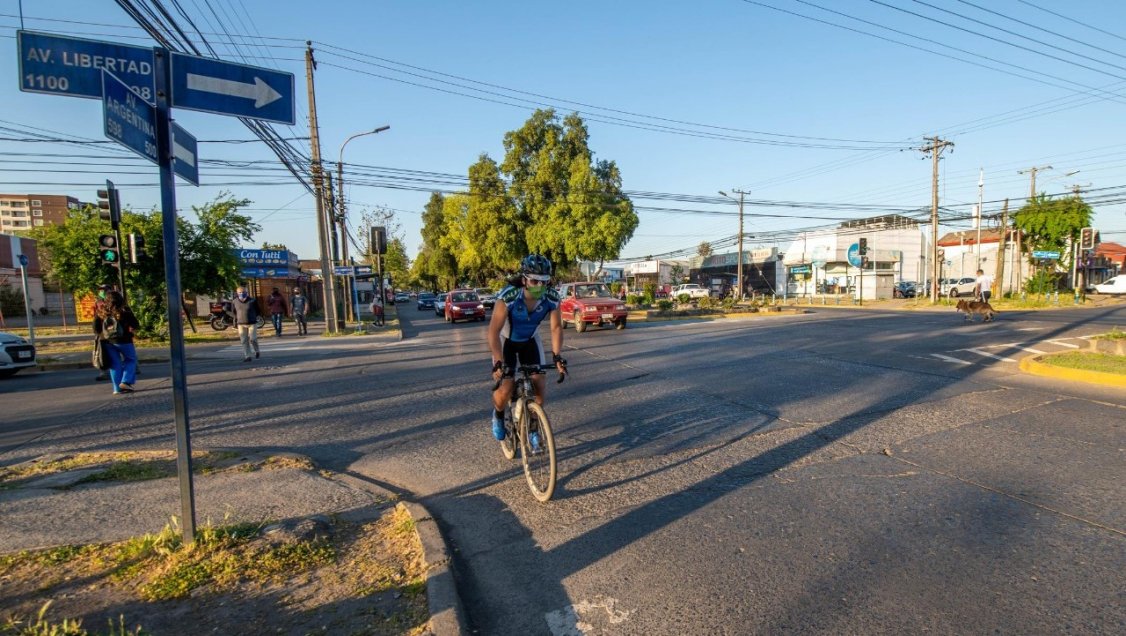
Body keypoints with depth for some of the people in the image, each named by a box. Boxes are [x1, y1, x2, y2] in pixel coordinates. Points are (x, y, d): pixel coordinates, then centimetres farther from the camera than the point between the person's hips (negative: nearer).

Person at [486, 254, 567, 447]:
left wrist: (557, 355, -23)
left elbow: (556, 327, -13)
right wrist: (499, 363, -39)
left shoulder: (552, 298, -25)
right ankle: (498, 416, 21)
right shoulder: (508, 297, -35)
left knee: (540, 385, -7)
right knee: (505, 390, -15)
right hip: (506, 341, -3)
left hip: (529, 341, 3)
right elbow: (493, 331, -33)